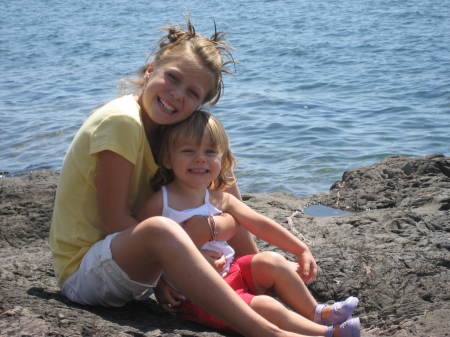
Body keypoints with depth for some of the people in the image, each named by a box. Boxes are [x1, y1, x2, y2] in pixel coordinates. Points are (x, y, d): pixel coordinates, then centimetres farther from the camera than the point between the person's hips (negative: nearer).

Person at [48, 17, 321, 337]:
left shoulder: (162, 130, 6)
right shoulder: (122, 122, -19)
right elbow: (114, 223, -22)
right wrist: (210, 229, -19)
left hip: (128, 261, 9)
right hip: (82, 272, -9)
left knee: (225, 217, 11)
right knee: (159, 229, -38)